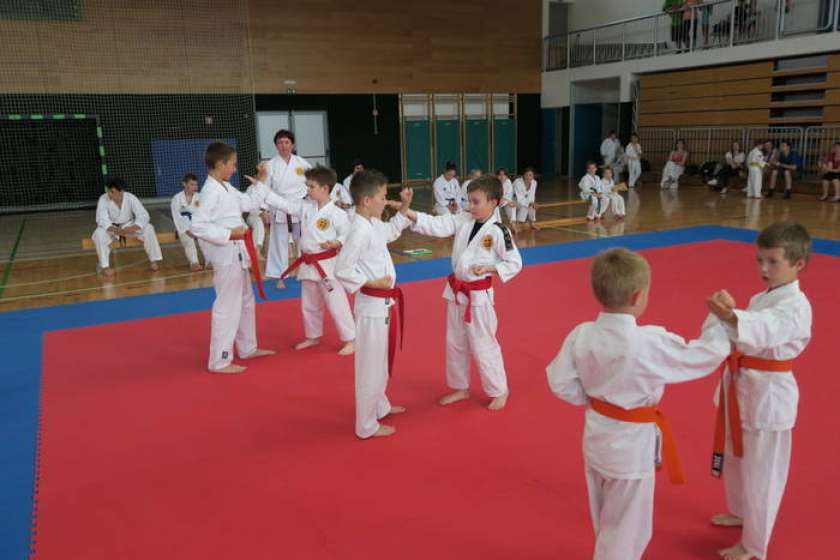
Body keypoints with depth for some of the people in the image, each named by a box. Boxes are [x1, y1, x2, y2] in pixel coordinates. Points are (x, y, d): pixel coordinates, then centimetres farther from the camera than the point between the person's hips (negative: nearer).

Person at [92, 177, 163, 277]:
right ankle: (104, 266, -22)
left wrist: (133, 228, -43)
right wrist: (114, 230, -49)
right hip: (111, 228, -1)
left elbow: (143, 216, -24)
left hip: (128, 226, 1)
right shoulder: (103, 199, -20)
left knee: (148, 228, -24)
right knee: (99, 233, -33)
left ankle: (153, 261, -15)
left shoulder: (131, 198, -18)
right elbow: (102, 220, -29)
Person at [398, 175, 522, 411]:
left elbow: (515, 263, -10)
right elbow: (437, 225, -10)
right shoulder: (463, 220, 0)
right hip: (456, 291, 7)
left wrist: (489, 268, -24)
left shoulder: (498, 232, -16)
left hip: (479, 295, -7)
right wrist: (409, 213, -22)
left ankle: (499, 391, 23)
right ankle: (460, 388, 35)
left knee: (483, 346, 3)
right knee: (455, 343, 17)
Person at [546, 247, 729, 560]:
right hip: (632, 445, -6)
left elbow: (561, 383, -5)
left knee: (606, 524, 28)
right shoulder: (651, 342, -28)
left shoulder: (581, 335, -13)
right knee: (625, 532, 15)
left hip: (597, 438, 6)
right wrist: (720, 320, -2)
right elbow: (706, 357, -15)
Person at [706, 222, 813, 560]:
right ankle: (740, 512, 48)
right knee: (736, 460, 24)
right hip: (745, 388, 9)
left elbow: (764, 330, -42)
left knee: (761, 473, 6)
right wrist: (729, 372, 15)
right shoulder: (761, 299, 9)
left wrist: (731, 316, -61)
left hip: (768, 395, -8)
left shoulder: (795, 306, -20)